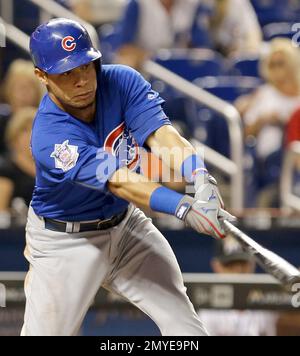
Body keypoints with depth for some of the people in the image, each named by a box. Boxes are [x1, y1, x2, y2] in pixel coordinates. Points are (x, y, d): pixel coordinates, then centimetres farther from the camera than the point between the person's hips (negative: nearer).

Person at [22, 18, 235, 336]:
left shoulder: (122, 81, -15)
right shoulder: (50, 137, -30)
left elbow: (161, 135, -29)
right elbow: (119, 183, -39)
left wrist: (201, 180, -48)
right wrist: (185, 207, -53)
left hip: (126, 224, 5)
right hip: (65, 240, -5)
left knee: (182, 320, -1)